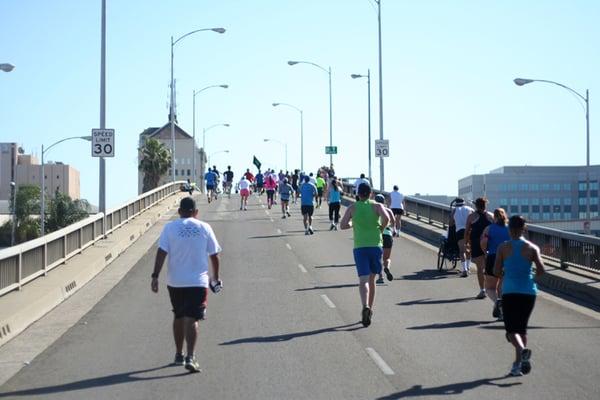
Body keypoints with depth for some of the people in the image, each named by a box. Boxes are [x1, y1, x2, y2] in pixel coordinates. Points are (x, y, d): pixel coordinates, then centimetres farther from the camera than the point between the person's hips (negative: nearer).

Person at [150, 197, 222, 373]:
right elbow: (214, 255, 5)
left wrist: (155, 276, -9)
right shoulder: (204, 228, 2)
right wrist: (216, 278, 17)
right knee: (191, 319, -5)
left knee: (178, 316, 18)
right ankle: (190, 357, -19)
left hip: (175, 281, 2)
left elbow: (161, 252, -9)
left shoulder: (170, 227, 0)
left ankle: (179, 354, 28)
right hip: (198, 281, -1)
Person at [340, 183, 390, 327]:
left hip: (360, 247, -1)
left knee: (363, 280, -9)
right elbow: (386, 218, -16)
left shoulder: (352, 208, 5)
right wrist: (381, 228, 3)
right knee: (371, 280, 16)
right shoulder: (377, 206, 3)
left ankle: (365, 306, -33)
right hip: (375, 246, 1)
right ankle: (369, 310, 21)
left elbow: (342, 225, -2)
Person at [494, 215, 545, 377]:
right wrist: (532, 277, 14)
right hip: (528, 292, 2)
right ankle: (518, 364, 16)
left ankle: (522, 349, -31)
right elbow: (541, 270, -7)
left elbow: (496, 271, -5)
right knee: (522, 327, 16)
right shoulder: (532, 248, -1)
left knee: (511, 328, -1)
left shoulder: (503, 248, -2)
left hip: (509, 292, -2)